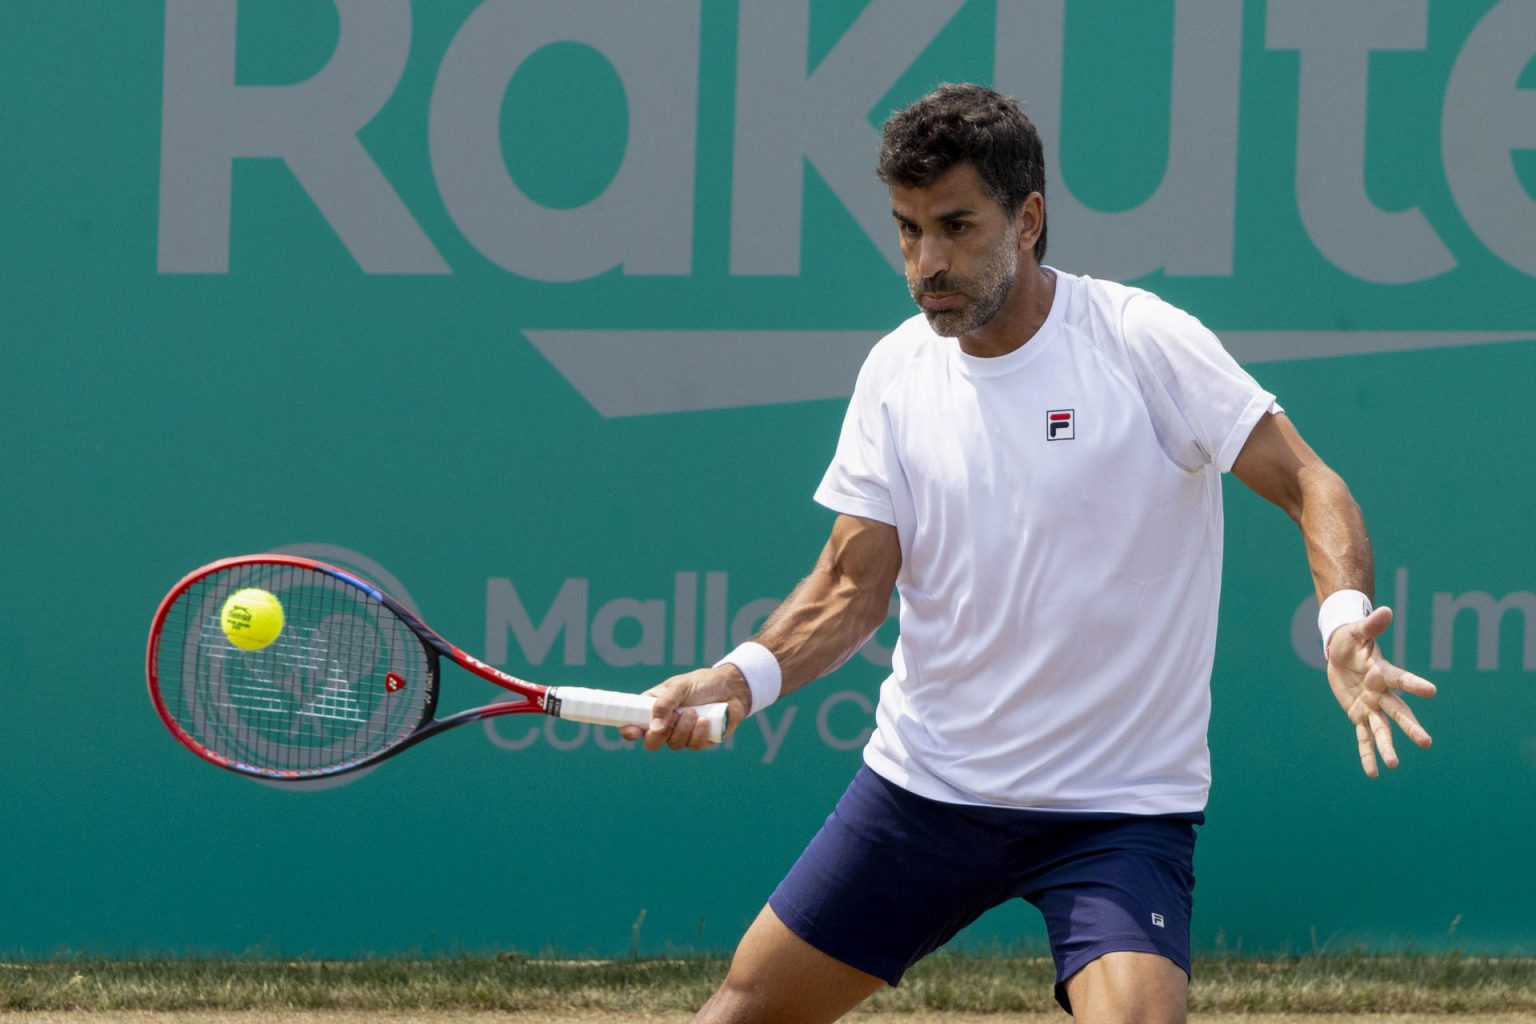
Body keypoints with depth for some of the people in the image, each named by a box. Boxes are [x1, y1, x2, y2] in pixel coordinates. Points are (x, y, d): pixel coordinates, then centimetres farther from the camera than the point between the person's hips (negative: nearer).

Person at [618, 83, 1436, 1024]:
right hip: (922, 787, 5)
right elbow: (854, 585, 3)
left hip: (1120, 807, -4)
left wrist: (1343, 624, -33)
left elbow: (1309, 486, -14)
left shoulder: (1142, 342, -13)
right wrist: (742, 679, -15)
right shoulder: (898, 371, 2)